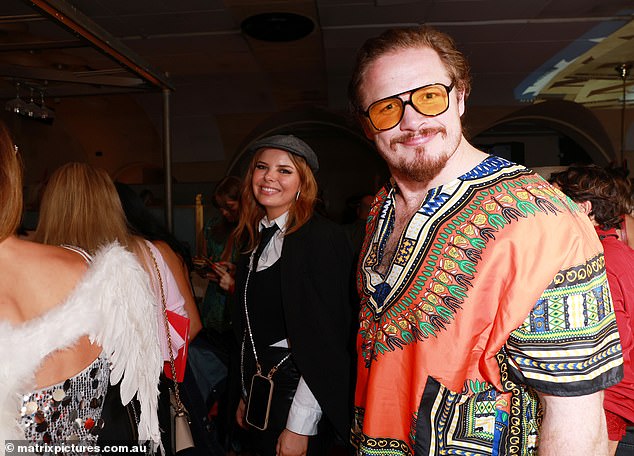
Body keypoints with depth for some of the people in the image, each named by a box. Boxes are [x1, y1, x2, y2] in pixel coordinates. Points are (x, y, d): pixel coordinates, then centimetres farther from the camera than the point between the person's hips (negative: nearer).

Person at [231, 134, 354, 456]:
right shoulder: (255, 240, 7)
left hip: (300, 390, -7)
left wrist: (299, 428, -18)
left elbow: (325, 338, -19)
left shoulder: (324, 238, -17)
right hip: (259, 388, 7)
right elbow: (250, 329, 11)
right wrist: (246, 395, 13)